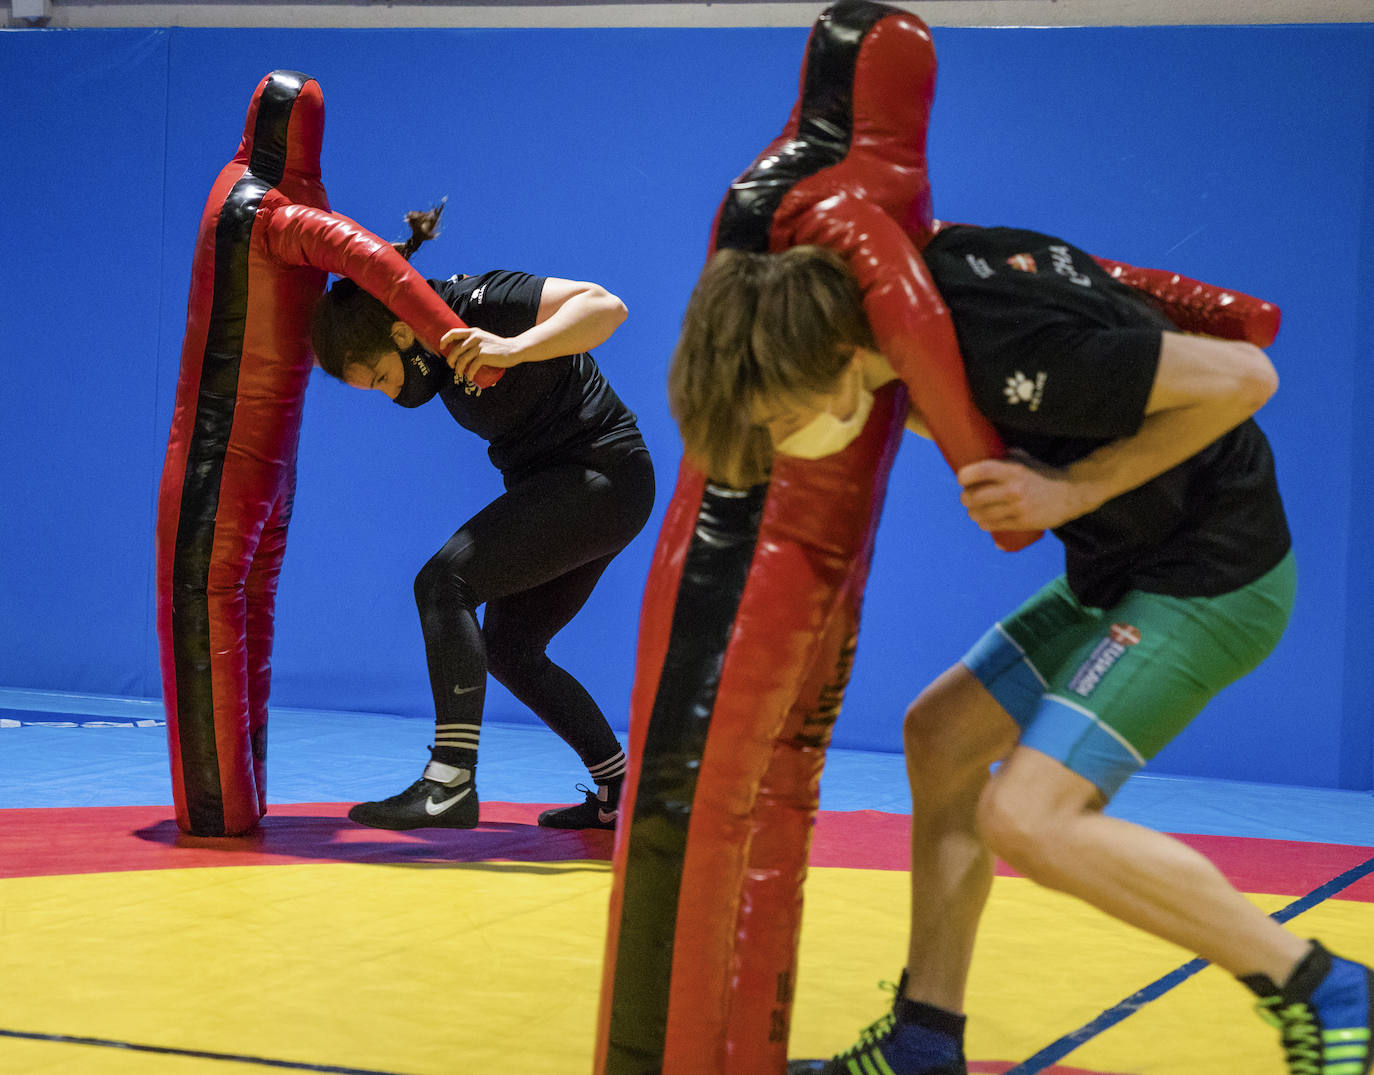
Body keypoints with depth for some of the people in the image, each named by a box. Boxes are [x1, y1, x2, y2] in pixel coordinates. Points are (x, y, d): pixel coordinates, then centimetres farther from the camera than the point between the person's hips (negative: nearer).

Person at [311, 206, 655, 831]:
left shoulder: (479, 302, -22)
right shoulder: (426, 355, 3)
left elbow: (606, 306, -31)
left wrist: (513, 349, -45)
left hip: (603, 475, -10)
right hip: (547, 486, 10)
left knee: (444, 581, -20)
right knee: (507, 649, 13)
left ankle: (450, 784, -24)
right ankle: (620, 792, 19)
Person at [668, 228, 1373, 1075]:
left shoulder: (1005, 350, -31)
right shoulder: (928, 264, -5)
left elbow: (1245, 376, -24)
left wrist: (1073, 490, -19)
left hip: (1212, 574, -9)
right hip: (1130, 566, 9)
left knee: (1027, 819, -17)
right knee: (941, 734, 11)